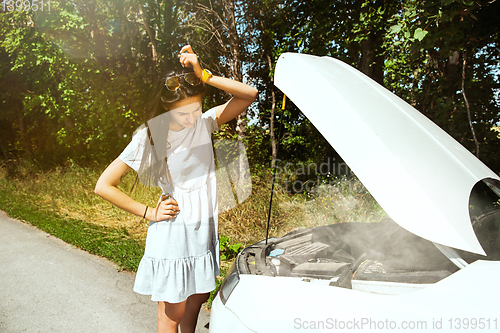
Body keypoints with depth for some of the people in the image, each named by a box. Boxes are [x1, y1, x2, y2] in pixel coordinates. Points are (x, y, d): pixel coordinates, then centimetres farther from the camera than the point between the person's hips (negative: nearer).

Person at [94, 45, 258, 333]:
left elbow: (250, 94, -9)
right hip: (172, 231, -4)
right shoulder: (149, 137, -12)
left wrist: (204, 76, -19)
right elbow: (103, 186, -10)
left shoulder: (204, 122, -1)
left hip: (205, 230, 5)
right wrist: (149, 213, -11)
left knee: (198, 298, 21)